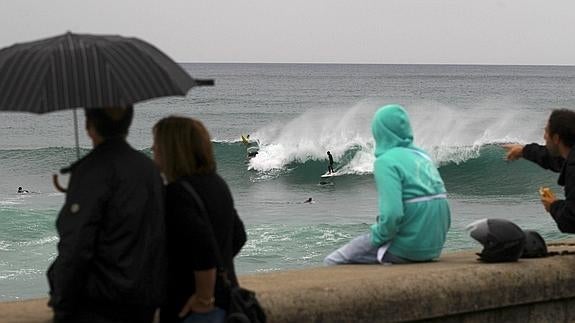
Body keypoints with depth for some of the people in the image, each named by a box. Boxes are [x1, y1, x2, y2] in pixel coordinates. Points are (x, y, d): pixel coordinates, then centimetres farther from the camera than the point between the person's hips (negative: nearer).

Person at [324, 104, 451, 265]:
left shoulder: (386, 161, -14)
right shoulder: (422, 156, 9)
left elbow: (392, 214, -24)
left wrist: (375, 237, -7)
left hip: (406, 246, -8)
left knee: (333, 261, 2)